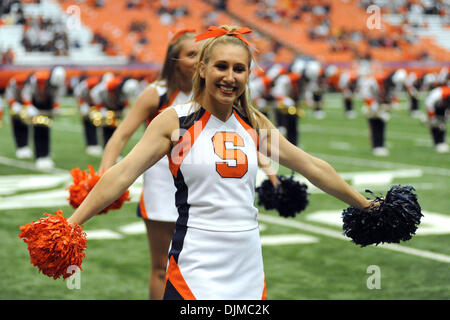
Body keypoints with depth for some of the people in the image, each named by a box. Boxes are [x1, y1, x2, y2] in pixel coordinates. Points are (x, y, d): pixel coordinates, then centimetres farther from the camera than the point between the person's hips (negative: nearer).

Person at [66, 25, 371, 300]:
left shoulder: (254, 123, 9)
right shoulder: (176, 120, -4)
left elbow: (313, 167, 17)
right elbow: (122, 174, -10)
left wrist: (365, 204, 21)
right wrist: (70, 224, -19)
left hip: (249, 269, 5)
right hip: (196, 271, -4)